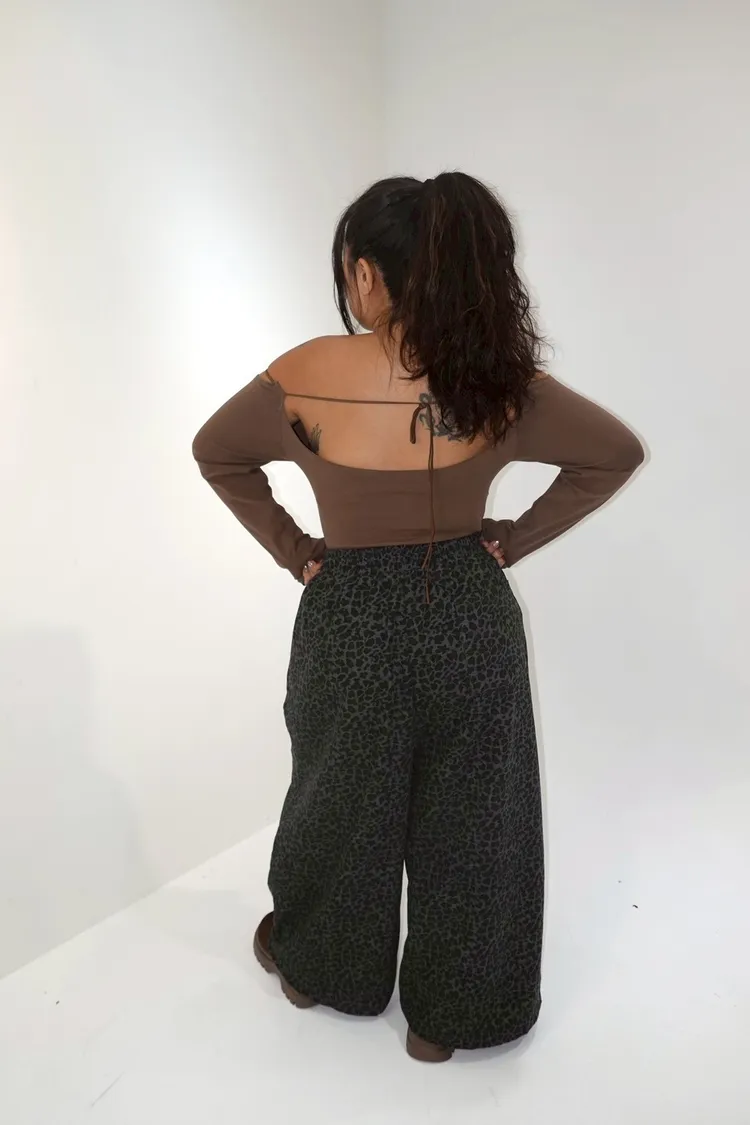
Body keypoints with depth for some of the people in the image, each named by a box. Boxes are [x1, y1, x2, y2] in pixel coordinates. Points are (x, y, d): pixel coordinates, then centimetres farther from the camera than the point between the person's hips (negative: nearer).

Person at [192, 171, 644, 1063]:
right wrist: (517, 539, 0)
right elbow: (617, 454, 1)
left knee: (340, 804, 23)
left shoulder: (311, 375, -13)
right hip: (472, 619, 1)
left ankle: (314, 965, 49)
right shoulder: (502, 380, -10)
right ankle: (449, 1016, 37)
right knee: (468, 824, 17)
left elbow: (216, 453, 1)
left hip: (353, 622, 0)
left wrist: (290, 548, 4)